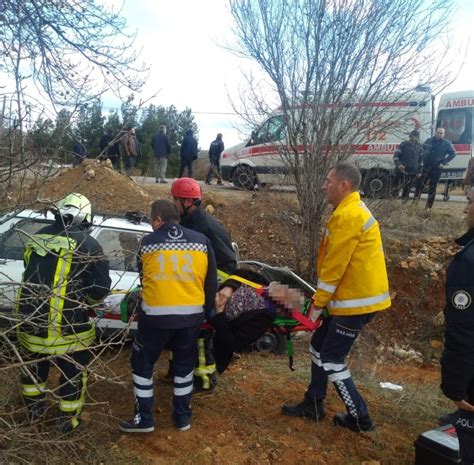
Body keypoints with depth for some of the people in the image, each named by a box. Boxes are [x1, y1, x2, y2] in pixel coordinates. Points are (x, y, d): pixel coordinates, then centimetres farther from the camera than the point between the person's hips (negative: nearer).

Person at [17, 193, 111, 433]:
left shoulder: (36, 237, 6)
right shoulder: (88, 245, -10)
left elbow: (31, 275, 16)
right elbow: (100, 289, -9)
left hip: (30, 320, 5)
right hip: (67, 327, -5)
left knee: (33, 366, 28)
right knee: (72, 373, 16)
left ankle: (34, 409, 46)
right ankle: (69, 420, 29)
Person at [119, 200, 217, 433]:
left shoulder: (148, 242, -2)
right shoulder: (201, 241, 1)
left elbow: (142, 276, 12)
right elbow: (211, 281, 5)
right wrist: (206, 309, 18)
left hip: (156, 315, -2)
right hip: (192, 315, 3)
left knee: (143, 364, 17)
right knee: (184, 364, 21)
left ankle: (144, 419, 23)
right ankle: (182, 417, 30)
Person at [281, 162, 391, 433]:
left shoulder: (348, 216, -20)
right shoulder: (353, 211, 13)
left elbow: (335, 266, -20)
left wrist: (317, 304, -11)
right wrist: (322, 300, 17)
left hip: (357, 300, -10)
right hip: (354, 296, 10)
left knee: (331, 360, 1)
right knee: (320, 347, 17)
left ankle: (360, 418, 15)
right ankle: (313, 405, 29)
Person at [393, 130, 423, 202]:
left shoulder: (420, 147, 8)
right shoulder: (404, 144, -3)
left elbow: (421, 160, 14)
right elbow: (396, 155, -5)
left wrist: (420, 172, 11)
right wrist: (398, 164, -22)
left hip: (413, 173, 3)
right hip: (402, 170, -3)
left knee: (407, 189, 8)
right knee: (398, 186, 0)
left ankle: (404, 202, 21)